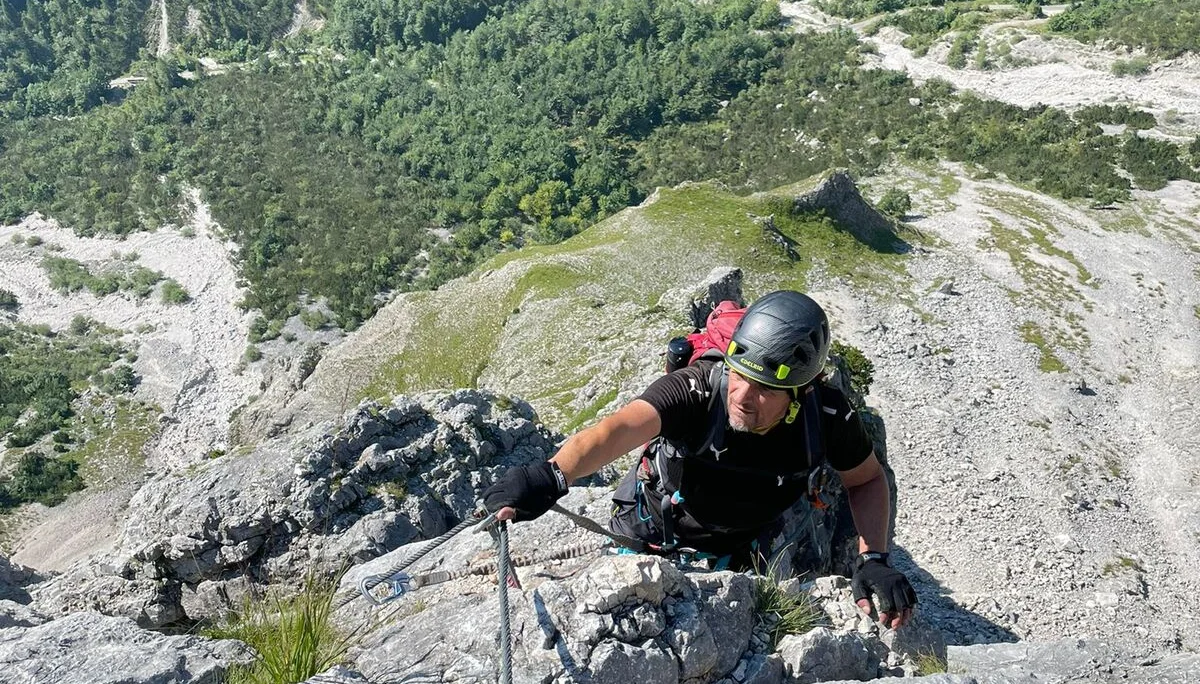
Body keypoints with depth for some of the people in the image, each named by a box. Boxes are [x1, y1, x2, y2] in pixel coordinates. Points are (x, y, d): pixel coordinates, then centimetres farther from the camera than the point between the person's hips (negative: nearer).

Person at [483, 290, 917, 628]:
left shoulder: (826, 418, -27)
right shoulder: (696, 389, -38)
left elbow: (867, 479, -8)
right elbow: (621, 428, -55)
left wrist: (873, 558, -22)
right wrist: (551, 475, -73)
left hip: (736, 553, 3)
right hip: (650, 536, -2)